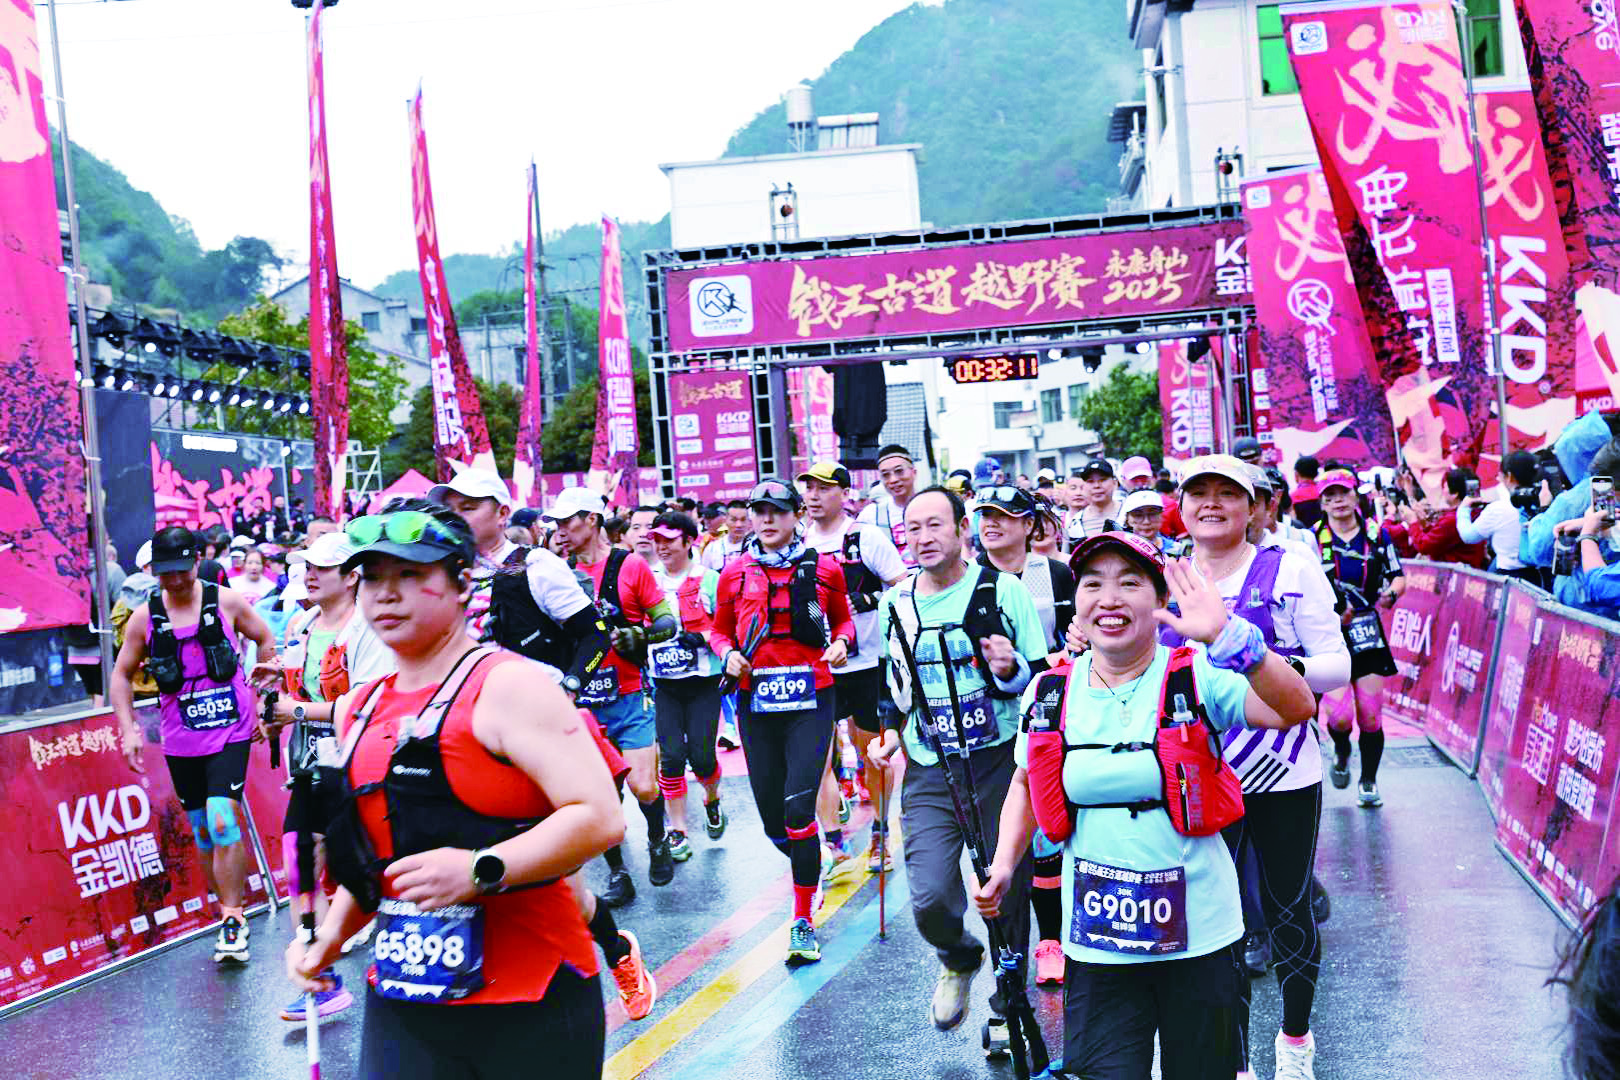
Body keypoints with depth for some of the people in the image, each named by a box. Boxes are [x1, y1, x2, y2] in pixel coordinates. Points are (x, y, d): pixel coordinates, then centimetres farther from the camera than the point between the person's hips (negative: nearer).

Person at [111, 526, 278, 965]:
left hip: (230, 732, -3)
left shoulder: (225, 602, -3)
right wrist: (129, 730, 1)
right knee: (203, 832, 9)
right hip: (180, 743, 3)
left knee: (222, 822, -17)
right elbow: (122, 675, 11)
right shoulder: (144, 618, 1)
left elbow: (266, 640, 11)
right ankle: (232, 915, 24)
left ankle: (232, 920, -7)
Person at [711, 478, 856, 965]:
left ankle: (803, 920, -1)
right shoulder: (735, 573, 5)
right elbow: (719, 630, 16)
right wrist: (729, 654, -5)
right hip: (756, 701, 2)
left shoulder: (824, 568, 2)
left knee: (799, 806, -13)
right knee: (771, 816, 6)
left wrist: (841, 642, -4)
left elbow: (844, 618, 17)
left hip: (811, 697, -2)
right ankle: (810, 872, 39)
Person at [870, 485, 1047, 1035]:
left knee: (1006, 894, 4)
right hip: (930, 773, 2)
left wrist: (1012, 670, -20)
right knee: (929, 901, -9)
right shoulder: (895, 602, 7)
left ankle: (1006, 1008, 28)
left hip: (1000, 763, -2)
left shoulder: (1003, 590, -4)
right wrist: (891, 730, 8)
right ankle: (958, 958, 27)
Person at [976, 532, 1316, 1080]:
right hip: (1096, 945, 2)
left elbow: (1295, 709, -26)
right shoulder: (1051, 693, 0)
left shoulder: (1198, 676, -10)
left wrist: (1229, 638, -38)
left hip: (1198, 935, -2)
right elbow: (1027, 781, 16)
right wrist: (1003, 865, 4)